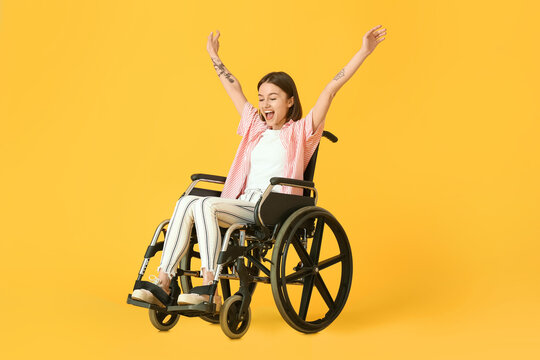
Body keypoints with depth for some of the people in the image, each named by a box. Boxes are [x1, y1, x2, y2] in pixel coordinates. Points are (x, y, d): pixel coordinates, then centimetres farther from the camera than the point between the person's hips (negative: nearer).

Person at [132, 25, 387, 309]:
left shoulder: (300, 132, 8)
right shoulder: (256, 128, 25)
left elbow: (330, 90, 1)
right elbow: (234, 89, 35)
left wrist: (364, 52, -4)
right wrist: (215, 57, 44)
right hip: (245, 205, 6)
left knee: (205, 205, -29)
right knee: (186, 203, -21)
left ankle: (208, 291, -35)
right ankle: (163, 282, -26)